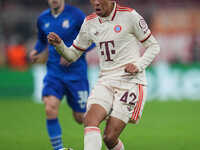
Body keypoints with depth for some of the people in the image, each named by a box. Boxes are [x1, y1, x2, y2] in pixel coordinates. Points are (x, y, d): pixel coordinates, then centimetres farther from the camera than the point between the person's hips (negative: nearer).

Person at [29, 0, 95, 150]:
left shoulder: (76, 15, -9)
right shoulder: (43, 19, 5)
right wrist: (36, 50, 3)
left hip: (76, 72, -3)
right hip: (54, 72, 3)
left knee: (80, 117, 4)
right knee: (50, 109, -19)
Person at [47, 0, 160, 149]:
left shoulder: (129, 15, -5)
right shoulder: (89, 23, 8)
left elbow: (153, 46, 2)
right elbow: (72, 55, 16)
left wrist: (138, 65, -14)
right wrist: (59, 44, -5)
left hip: (130, 81, -4)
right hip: (106, 81, 4)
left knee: (110, 137, -12)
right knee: (91, 119, -25)